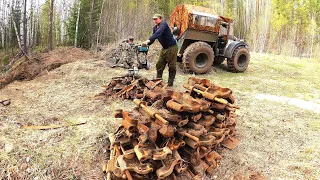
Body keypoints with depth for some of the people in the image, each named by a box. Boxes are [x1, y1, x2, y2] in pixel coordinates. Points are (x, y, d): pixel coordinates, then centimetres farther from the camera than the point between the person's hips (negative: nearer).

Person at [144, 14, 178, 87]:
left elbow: (158, 33, -33)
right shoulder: (155, 28, 8)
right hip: (164, 48, 8)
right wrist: (147, 44, -8)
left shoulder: (163, 24, -17)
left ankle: (170, 83, 7)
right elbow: (153, 38, 10)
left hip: (172, 47, -8)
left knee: (172, 66, -1)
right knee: (159, 65, 7)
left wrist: (149, 40, -44)